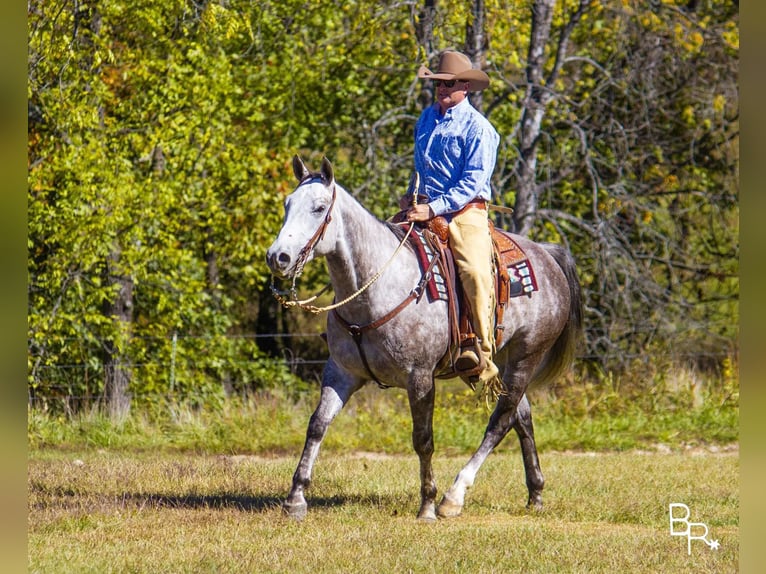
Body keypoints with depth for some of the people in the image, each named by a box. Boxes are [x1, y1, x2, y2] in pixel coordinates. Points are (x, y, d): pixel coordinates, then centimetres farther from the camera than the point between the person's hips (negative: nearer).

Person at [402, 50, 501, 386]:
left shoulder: (477, 128, -6)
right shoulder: (427, 118, 16)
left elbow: (473, 181, -14)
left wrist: (434, 209, -22)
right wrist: (412, 198, 13)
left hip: (466, 213, -7)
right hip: (426, 210, 7)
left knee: (475, 272, -29)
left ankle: (482, 351, -26)